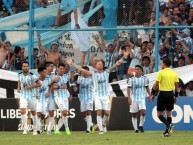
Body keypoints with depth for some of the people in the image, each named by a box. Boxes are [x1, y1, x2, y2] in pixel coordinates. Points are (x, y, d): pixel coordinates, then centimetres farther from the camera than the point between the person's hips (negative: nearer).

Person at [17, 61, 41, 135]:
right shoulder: (20, 75, -1)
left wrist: (31, 86, -20)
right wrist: (18, 88, 4)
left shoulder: (32, 76, -14)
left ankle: (35, 129, 27)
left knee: (33, 112, 11)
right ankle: (25, 128, -10)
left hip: (31, 96, -2)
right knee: (23, 111, -17)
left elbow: (39, 84, -7)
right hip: (23, 96, 2)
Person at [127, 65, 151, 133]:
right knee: (134, 114, 2)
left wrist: (149, 95, 8)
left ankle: (141, 125, 2)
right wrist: (129, 98, -10)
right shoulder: (131, 79, -1)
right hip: (133, 99, 0)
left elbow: (147, 87, 16)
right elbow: (129, 88, -1)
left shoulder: (145, 79, 4)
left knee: (143, 112, -18)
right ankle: (135, 128, 13)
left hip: (142, 98, 0)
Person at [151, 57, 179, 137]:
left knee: (159, 114, 1)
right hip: (171, 94, 5)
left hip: (163, 94, -5)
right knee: (169, 113, 13)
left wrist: (153, 94, -1)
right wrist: (176, 96, 16)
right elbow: (176, 86, 8)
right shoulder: (174, 73, 6)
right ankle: (167, 131, 12)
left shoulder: (161, 72, -9)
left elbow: (156, 85, -11)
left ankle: (169, 125, -22)